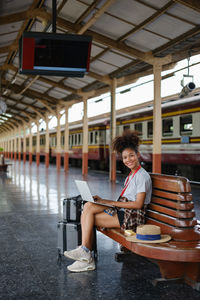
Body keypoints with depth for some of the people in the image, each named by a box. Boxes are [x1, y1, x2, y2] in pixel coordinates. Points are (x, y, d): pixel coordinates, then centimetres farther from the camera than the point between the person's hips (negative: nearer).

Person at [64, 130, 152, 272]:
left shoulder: (142, 176, -10)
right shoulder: (131, 176, 19)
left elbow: (138, 204, -17)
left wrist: (112, 203, -13)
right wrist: (103, 200, 3)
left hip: (132, 218, -8)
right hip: (122, 213, 8)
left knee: (88, 217, -14)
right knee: (89, 205, -11)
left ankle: (86, 254, -1)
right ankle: (85, 252, -12)